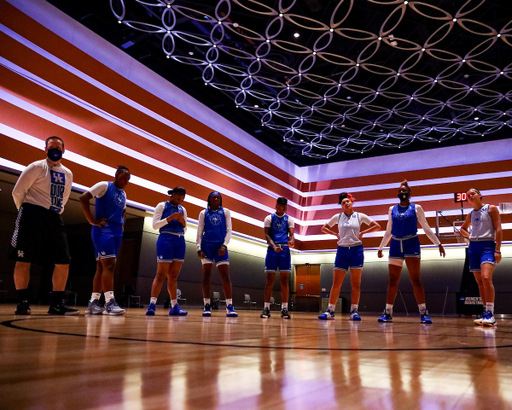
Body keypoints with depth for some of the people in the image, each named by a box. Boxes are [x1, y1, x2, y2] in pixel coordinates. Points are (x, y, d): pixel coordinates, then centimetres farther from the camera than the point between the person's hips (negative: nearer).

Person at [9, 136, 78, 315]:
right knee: (24, 260, -3)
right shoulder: (36, 167, -4)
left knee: (63, 262, -1)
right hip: (33, 216, -5)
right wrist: (25, 211, 8)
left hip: (54, 219, 6)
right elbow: (18, 192, -3)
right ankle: (22, 302, 8)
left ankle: (57, 303, 6)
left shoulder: (68, 174, 13)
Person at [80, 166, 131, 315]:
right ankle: (110, 302, -18)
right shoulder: (104, 185, -4)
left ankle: (93, 302, 14)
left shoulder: (123, 194, 18)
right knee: (109, 265, -16)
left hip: (117, 233, 8)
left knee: (102, 267, 8)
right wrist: (92, 221, -14)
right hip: (103, 230, -8)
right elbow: (83, 198, -13)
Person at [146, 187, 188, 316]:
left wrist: (183, 223, -2)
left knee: (173, 276, 6)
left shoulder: (182, 210, 17)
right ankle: (152, 305, -6)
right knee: (161, 274, -9)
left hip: (180, 242, 5)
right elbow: (155, 225, -4)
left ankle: (174, 307, 7)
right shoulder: (162, 206, 3)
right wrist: (170, 218, -15)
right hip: (166, 240, -5)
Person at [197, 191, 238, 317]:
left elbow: (229, 230, 5)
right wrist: (199, 248, -4)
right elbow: (199, 232, 8)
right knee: (206, 275, 0)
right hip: (207, 245, 0)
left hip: (220, 246, 0)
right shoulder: (203, 213, 12)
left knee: (225, 276, -6)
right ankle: (207, 306, 3)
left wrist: (224, 245, -9)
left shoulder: (225, 212, 12)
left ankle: (229, 307, -7)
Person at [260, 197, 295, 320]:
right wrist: (274, 246, -21)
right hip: (272, 249, -1)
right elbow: (267, 235, -3)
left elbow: (291, 234, 1)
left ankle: (284, 308, 5)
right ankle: (266, 308, 5)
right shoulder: (269, 218, 7)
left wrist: (291, 241, -24)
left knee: (284, 280, 1)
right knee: (270, 279, 0)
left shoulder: (289, 219, 11)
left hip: (285, 249, 1)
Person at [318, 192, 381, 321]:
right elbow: (324, 228, 16)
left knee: (356, 283, 1)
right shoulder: (337, 217, 7)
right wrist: (336, 234, 3)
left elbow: (377, 226, 6)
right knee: (336, 283, -1)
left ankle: (354, 311, 6)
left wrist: (362, 233, -2)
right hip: (342, 250, 1)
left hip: (356, 250, -1)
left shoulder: (360, 216, 4)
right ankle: (330, 311, 4)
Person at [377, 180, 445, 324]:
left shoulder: (416, 208, 4)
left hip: (411, 244, -3)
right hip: (395, 245, 3)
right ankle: (388, 313, 9)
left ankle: (423, 313, -2)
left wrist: (438, 244, 2)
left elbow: (426, 228, 7)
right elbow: (388, 232, 18)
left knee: (415, 280, -7)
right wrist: (381, 247, 18)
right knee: (393, 281, 4)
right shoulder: (392, 209, 12)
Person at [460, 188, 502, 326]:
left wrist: (497, 250, -13)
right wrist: (469, 235, 9)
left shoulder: (491, 209, 1)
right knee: (479, 281, 4)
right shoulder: (471, 214, 16)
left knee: (486, 277, -24)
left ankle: (490, 314, -22)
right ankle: (486, 313, 10)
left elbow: (498, 229, -5)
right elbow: (463, 229, 32)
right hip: (473, 247, 6)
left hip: (488, 246, -6)